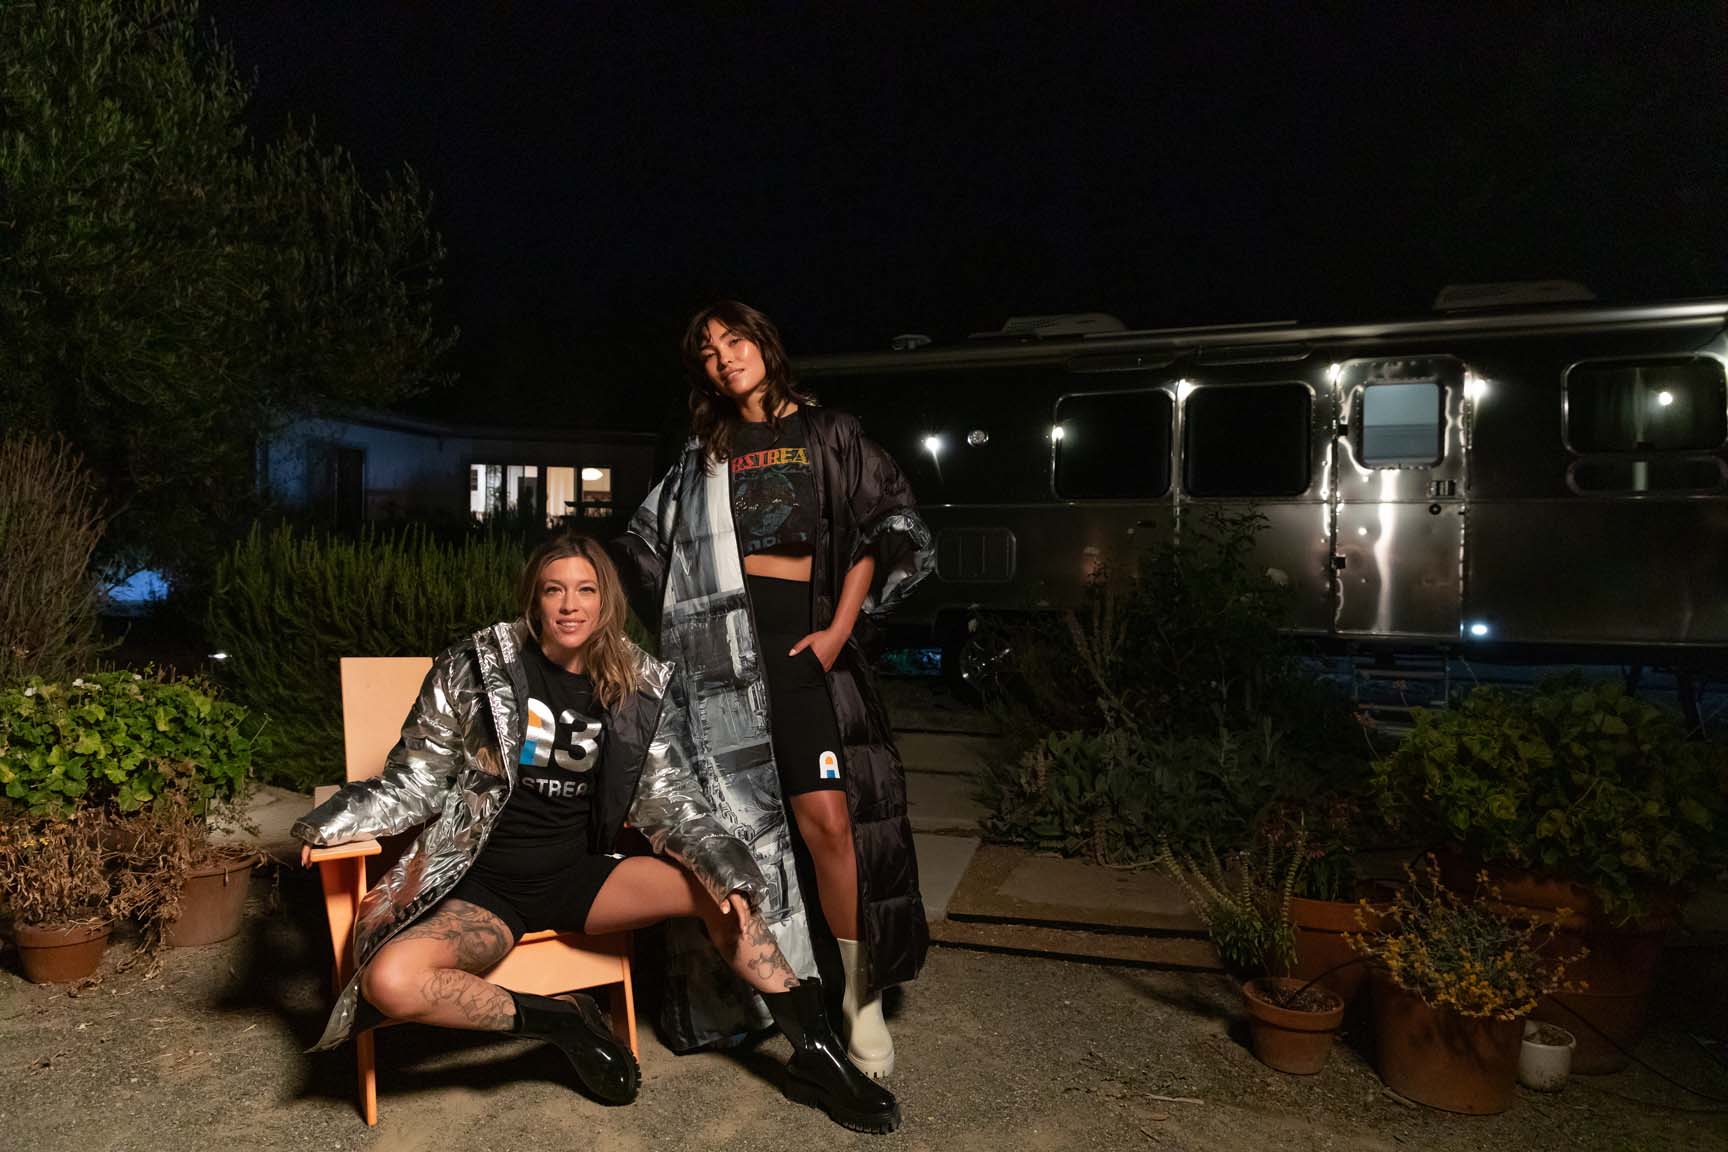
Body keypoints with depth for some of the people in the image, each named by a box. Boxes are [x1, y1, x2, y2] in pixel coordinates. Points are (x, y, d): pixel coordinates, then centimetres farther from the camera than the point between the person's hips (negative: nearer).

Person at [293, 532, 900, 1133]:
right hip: (486, 885, -2)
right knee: (390, 980, -30)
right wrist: (333, 822, -16)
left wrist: (724, 869, -17)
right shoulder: (476, 665, -6)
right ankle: (562, 1020, -8)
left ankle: (816, 1051, -5)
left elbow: (669, 801, 0)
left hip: (578, 875, 2)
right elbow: (416, 778, 1)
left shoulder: (638, 687, 0)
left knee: (710, 887, -20)